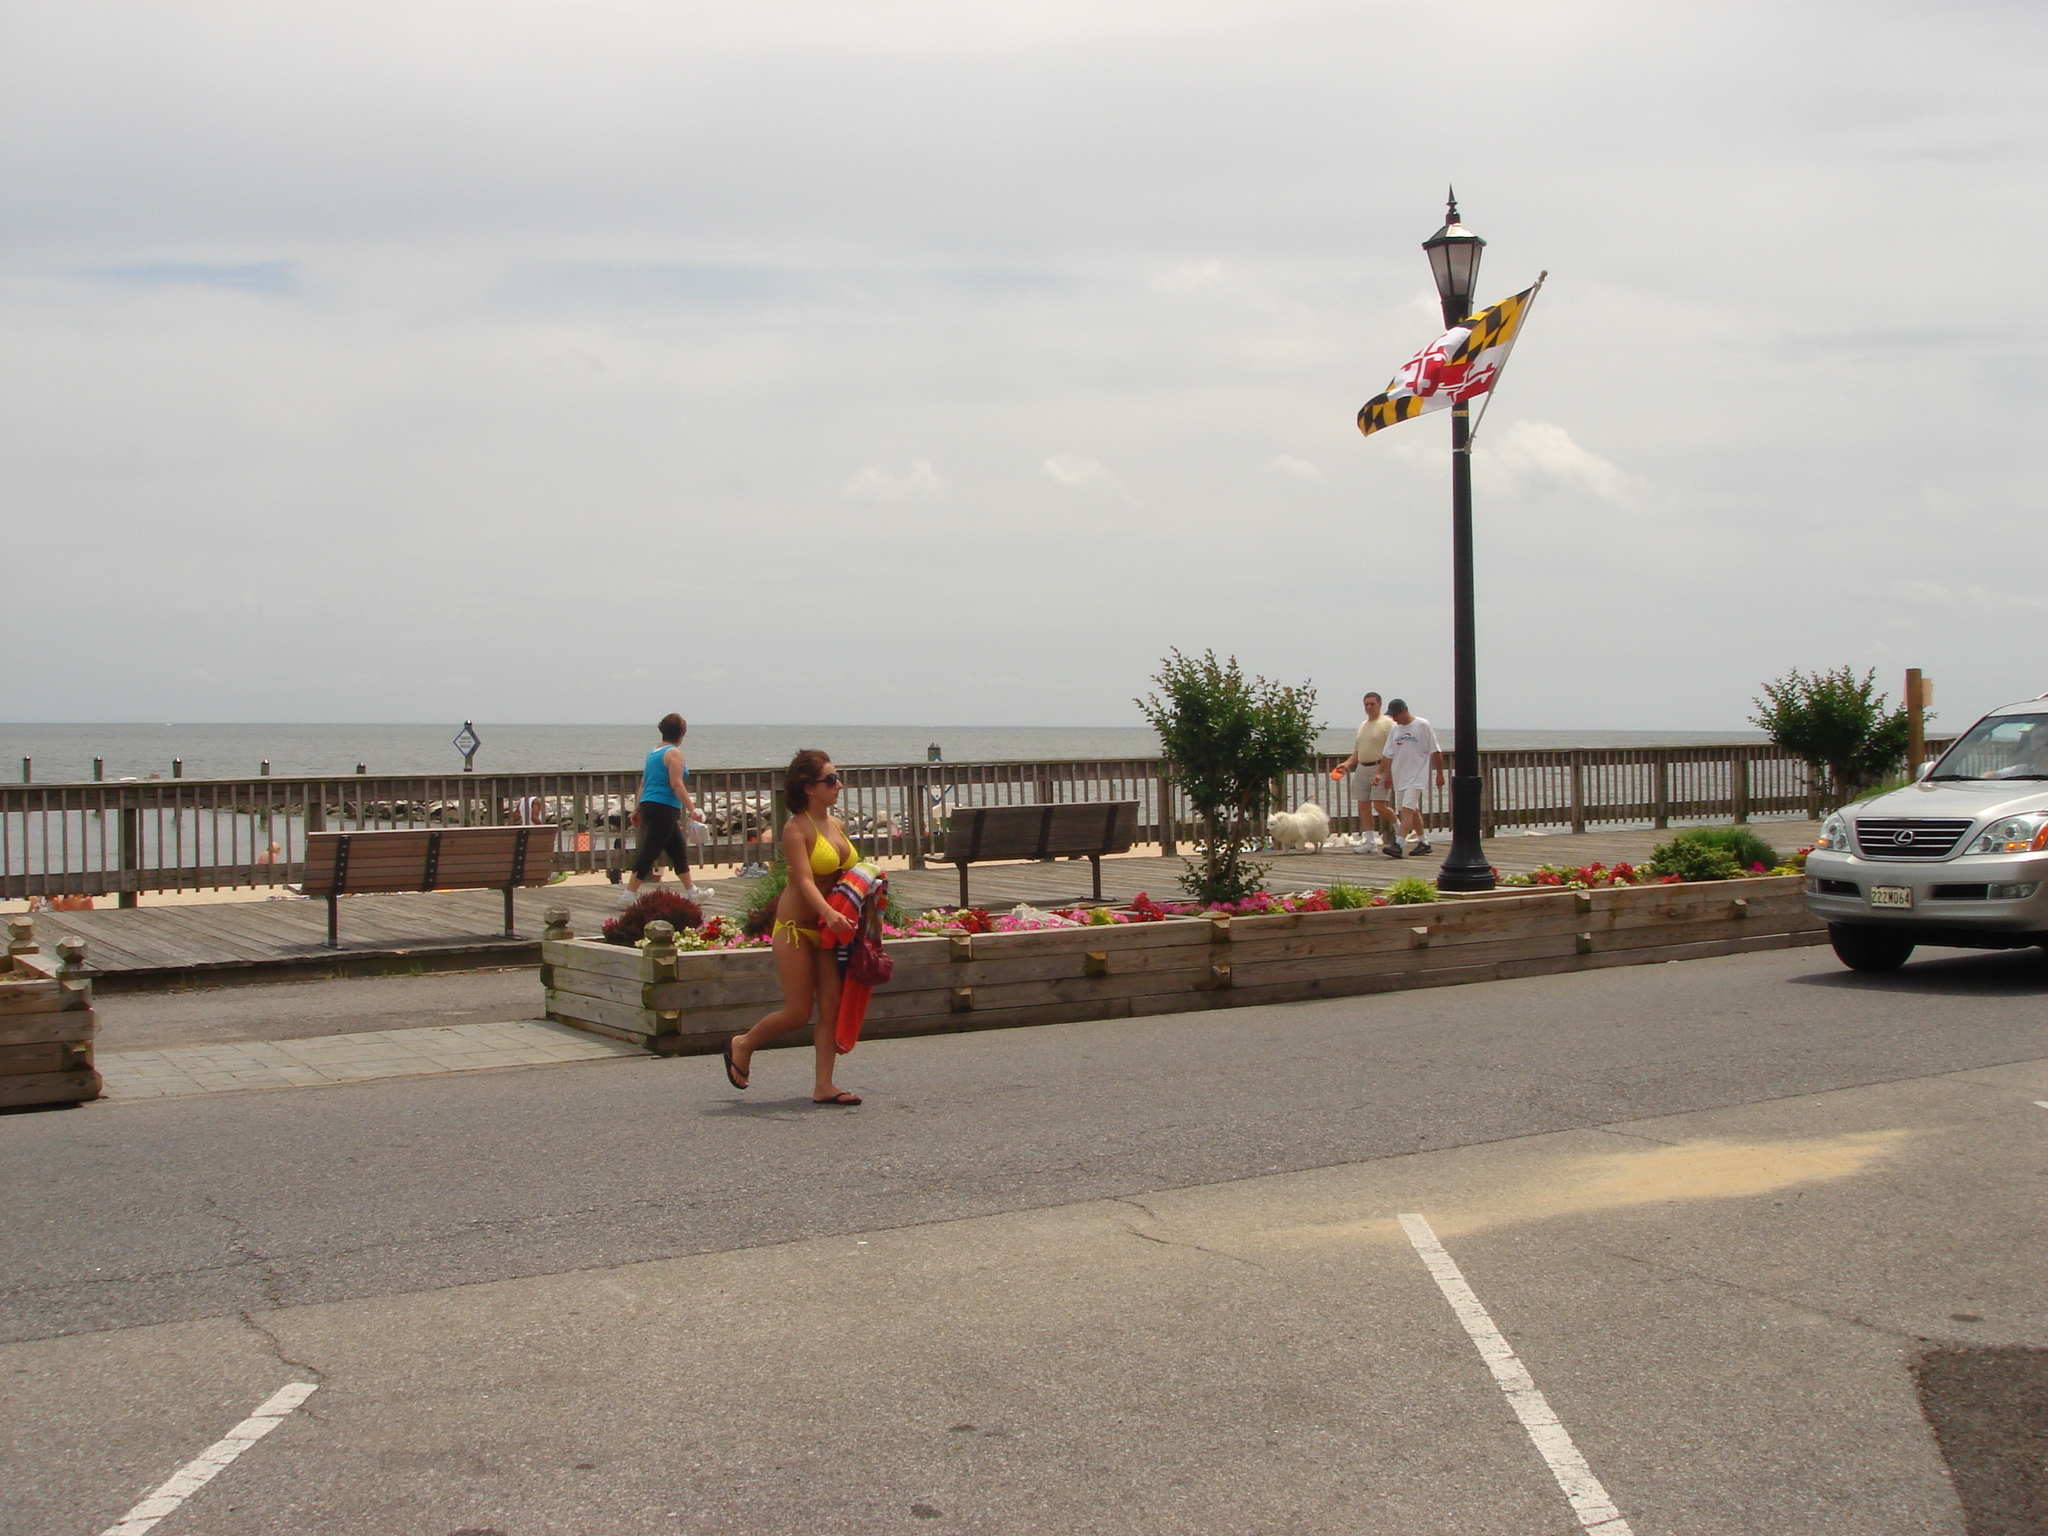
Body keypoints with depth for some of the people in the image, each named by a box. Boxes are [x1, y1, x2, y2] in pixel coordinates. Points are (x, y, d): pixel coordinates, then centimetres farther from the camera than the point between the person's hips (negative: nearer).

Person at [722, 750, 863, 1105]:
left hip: (831, 928, 7)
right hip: (797, 926, -7)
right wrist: (829, 913, -42)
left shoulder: (837, 825, 8)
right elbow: (805, 881, -27)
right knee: (798, 1012, -3)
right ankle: (742, 1045, 22)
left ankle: (824, 1086, 1)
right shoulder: (796, 829, -15)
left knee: (831, 1005, -2)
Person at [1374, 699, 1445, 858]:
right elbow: (1389, 755, 14)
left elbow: (1435, 752, -4)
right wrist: (1385, 774, 10)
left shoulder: (1422, 725, -6)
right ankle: (1424, 842, 24)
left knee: (1407, 809, -15)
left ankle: (1397, 845, -24)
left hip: (1416, 776, -6)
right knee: (1413, 810, 13)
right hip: (1399, 776, 6)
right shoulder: (1395, 729, 9)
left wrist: (1440, 774, -4)